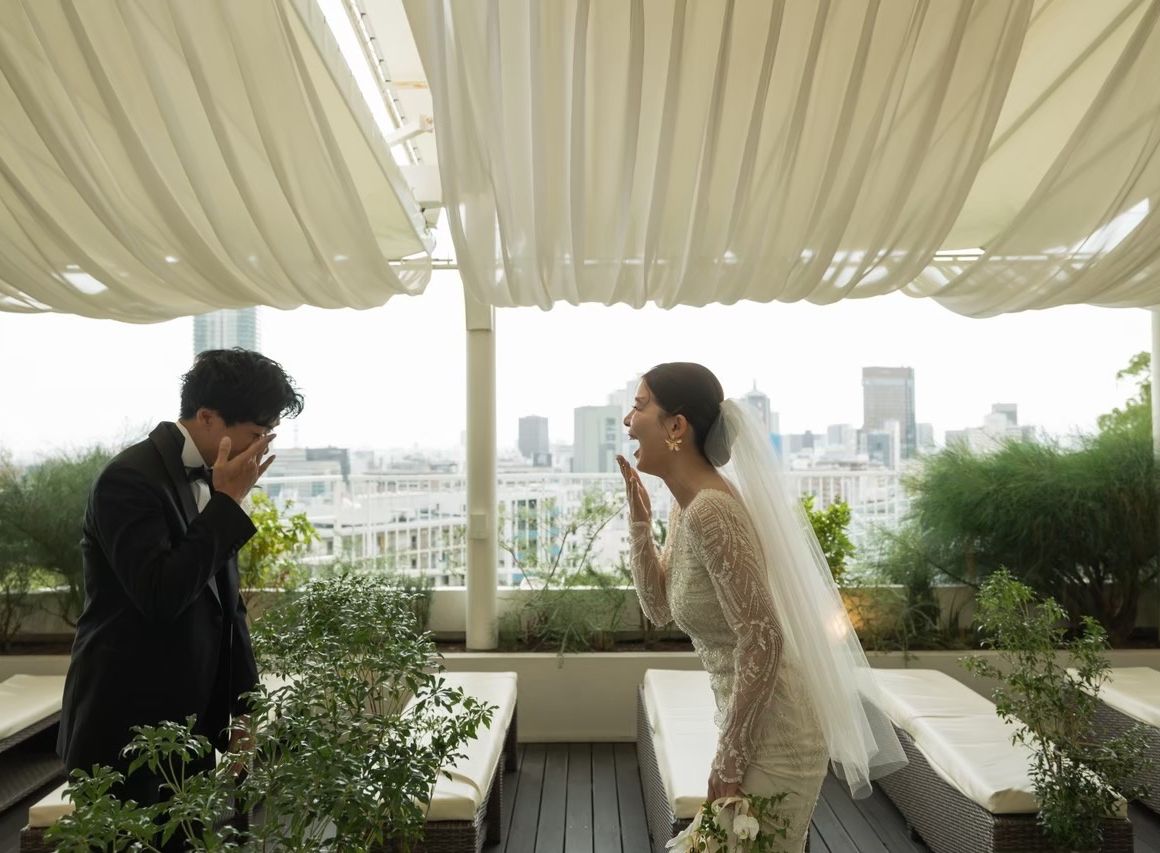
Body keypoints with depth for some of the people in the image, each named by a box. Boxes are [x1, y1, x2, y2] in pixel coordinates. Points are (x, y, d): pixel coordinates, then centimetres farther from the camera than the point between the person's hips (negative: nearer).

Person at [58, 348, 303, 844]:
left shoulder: (208, 479, 6)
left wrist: (243, 708, 10)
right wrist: (228, 501, -22)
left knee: (190, 840, 14)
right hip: (127, 732, -7)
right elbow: (161, 594, -28)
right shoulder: (130, 479, -18)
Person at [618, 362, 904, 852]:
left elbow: (762, 641, -26)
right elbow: (659, 609, 10)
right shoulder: (688, 504, 3)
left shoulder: (711, 510, -25)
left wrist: (727, 766, -18)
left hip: (774, 733, -9)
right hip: (753, 720, 9)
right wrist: (639, 518, -1)